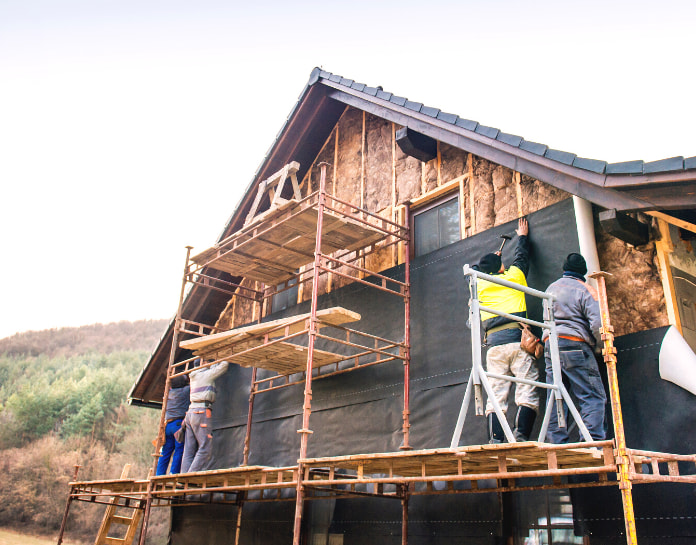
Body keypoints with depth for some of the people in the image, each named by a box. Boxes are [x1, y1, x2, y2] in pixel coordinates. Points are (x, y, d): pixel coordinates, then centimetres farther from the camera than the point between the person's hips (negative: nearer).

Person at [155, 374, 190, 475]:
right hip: (179, 424, -6)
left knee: (165, 452, 8)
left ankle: (159, 475, 6)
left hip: (167, 425, 6)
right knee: (179, 451, -5)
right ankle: (173, 474, -10)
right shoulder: (186, 390, 1)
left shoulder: (169, 392, 17)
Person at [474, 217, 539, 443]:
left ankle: (496, 440, -11)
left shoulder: (479, 284, 17)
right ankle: (520, 435, -20)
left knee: (496, 396, 0)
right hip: (518, 340, -2)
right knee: (527, 391, -5)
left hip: (494, 344, 2)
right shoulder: (513, 276, 12)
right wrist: (523, 236, 48)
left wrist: (490, 262, 59)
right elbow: (521, 257, 32)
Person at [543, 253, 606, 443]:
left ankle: (557, 443, 4)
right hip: (576, 345, -6)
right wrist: (600, 344, 4)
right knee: (593, 397, -3)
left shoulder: (551, 288, 17)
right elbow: (597, 323, -11)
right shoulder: (585, 290, -3)